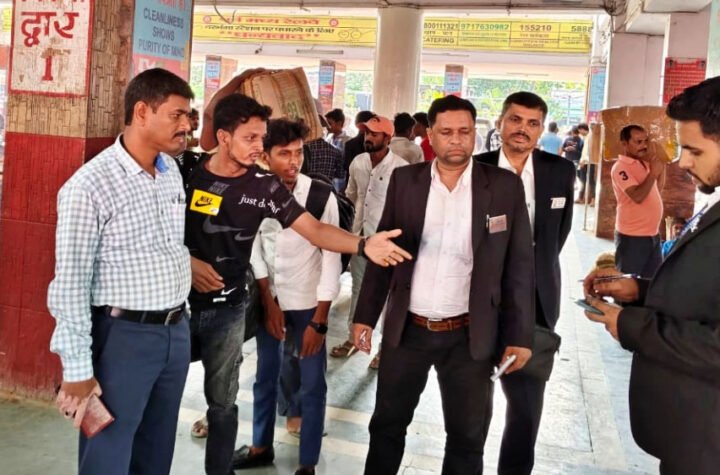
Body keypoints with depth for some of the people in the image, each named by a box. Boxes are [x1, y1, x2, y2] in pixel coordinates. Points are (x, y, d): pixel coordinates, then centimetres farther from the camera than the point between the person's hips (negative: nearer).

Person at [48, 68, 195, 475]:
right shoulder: (89, 185, -17)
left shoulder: (173, 171, 7)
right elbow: (70, 286, -15)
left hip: (177, 331, 7)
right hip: (125, 335, -7)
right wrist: (77, 369, -15)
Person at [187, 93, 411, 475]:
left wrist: (363, 245, -27)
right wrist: (185, 260, -14)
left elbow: (315, 230, -12)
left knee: (222, 401, 12)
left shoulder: (263, 186, -8)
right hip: (177, 301, 1)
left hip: (227, 310, 0)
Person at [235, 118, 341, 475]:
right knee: (265, 376, 17)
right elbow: (254, 251, 1)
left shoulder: (321, 196, -15)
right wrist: (269, 302, -2)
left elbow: (331, 260, -13)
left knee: (312, 384, 4)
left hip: (308, 303, -3)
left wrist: (319, 321, -13)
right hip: (269, 300, 3)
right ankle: (261, 446, 37)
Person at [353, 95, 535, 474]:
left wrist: (519, 335, -5)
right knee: (387, 425, 16)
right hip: (407, 329, 2)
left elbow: (520, 266, -2)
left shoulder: (505, 186, -5)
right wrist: (365, 315, 2)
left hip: (470, 336, -1)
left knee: (467, 438, 13)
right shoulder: (404, 180, -1)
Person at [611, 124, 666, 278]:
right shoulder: (620, 167, -15)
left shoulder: (645, 163, 10)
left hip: (653, 234, 8)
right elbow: (638, 196, -25)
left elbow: (657, 189, 19)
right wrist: (653, 173, -19)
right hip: (632, 236, -8)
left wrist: (661, 165, 9)